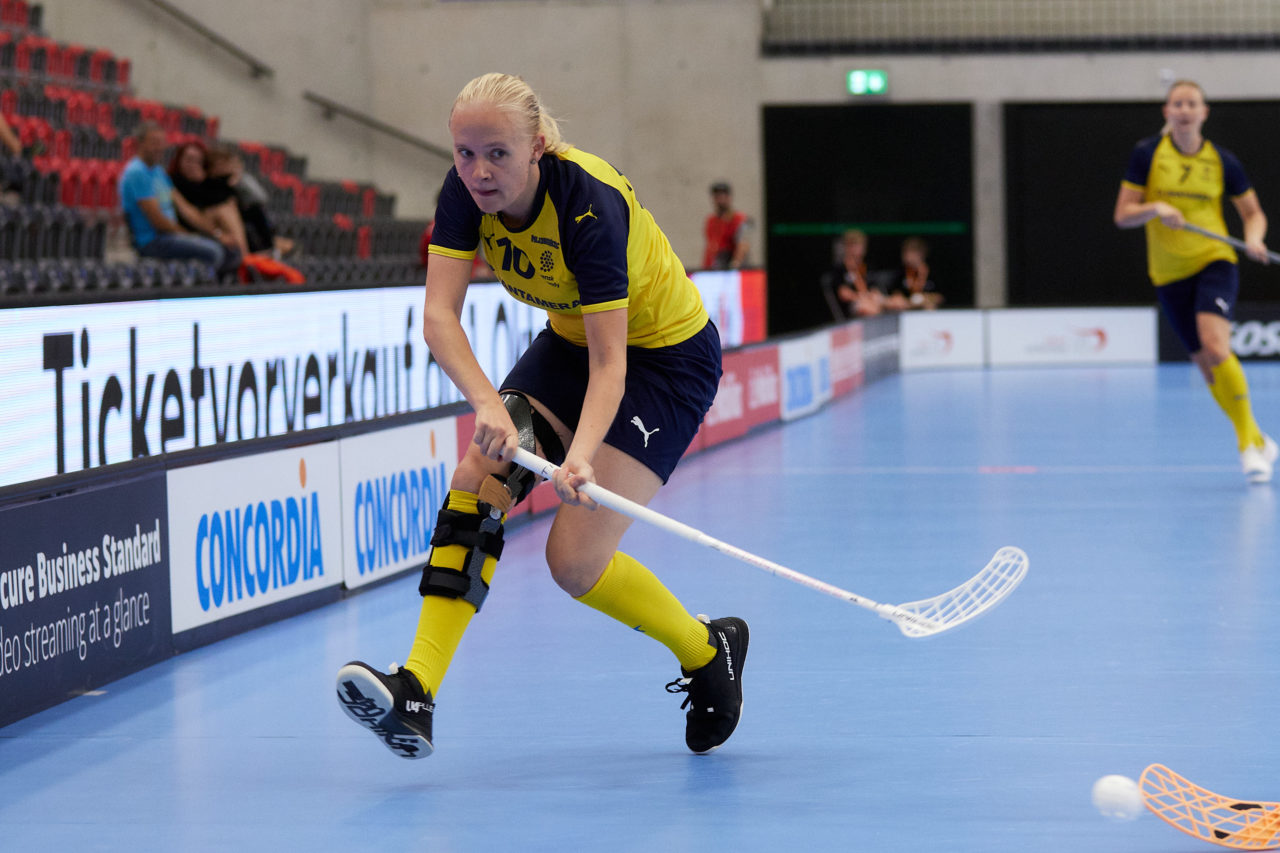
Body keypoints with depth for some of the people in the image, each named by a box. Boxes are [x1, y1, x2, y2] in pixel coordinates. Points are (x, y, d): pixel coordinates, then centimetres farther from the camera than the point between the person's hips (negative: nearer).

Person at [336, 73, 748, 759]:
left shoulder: (591, 205, -33)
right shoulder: (467, 190, -16)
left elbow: (610, 362, -35)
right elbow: (439, 315, -23)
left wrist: (581, 456, -51)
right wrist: (487, 404, -40)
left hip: (666, 356, -6)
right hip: (569, 343, 6)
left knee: (575, 559, -14)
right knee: (479, 474, -19)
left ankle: (710, 651, 12)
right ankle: (416, 689, -26)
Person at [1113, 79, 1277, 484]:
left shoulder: (1223, 161, -1)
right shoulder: (1147, 154, -2)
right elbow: (1122, 215, -1)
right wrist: (1156, 208, -21)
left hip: (1215, 261, -2)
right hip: (1169, 275, 2)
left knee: (1215, 348, -25)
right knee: (1206, 365, 3)